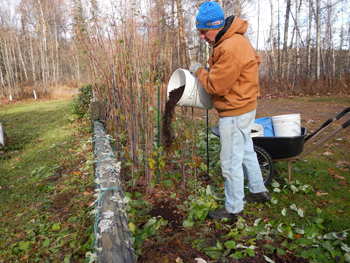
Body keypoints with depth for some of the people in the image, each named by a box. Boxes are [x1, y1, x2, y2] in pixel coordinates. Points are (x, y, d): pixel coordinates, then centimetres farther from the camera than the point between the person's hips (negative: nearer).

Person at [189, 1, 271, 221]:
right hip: (245, 106, 11)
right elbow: (255, 60, 21)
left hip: (235, 113, -11)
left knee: (231, 162, 1)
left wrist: (198, 70, -6)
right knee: (246, 151, 23)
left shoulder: (230, 50, -26)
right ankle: (259, 191, 42)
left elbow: (215, 86, -23)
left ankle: (234, 209, 19)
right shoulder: (237, 39, 8)